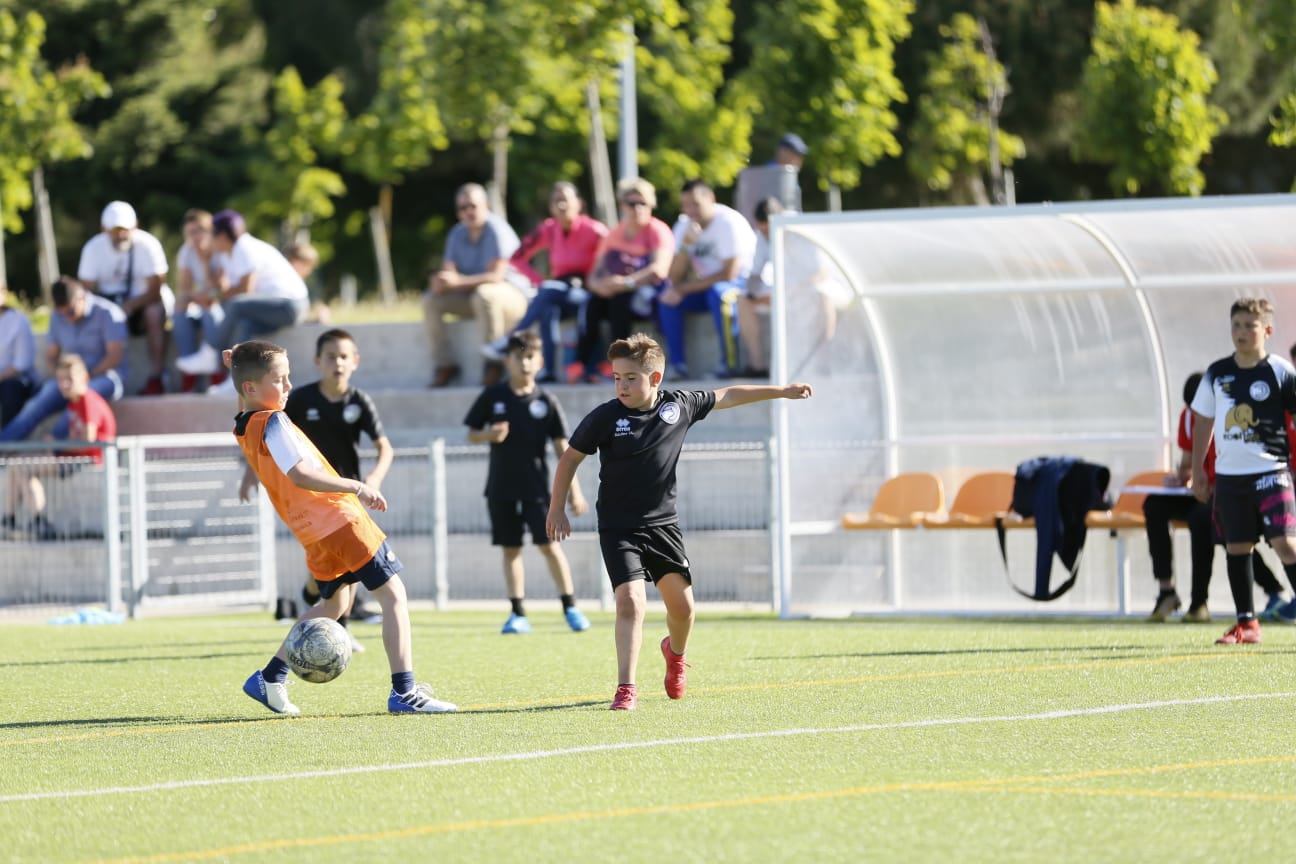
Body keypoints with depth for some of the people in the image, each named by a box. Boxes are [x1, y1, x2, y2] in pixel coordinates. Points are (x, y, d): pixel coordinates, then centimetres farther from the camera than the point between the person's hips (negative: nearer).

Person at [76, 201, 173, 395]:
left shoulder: (147, 244, -16)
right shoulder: (93, 248, -9)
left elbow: (155, 289, -19)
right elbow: (88, 290, -9)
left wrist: (130, 305, -35)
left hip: (143, 298, -2)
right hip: (109, 302, 2)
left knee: (155, 313, -35)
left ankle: (155, 379, -32)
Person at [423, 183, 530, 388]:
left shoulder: (497, 231, -18)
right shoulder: (458, 234, 5)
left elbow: (496, 276, -26)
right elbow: (449, 271, 0)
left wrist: (458, 281, -35)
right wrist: (441, 282, -26)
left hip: (512, 296, -7)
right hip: (471, 295, 7)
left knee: (484, 294, -40)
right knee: (431, 300, -11)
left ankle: (493, 362, -28)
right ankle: (443, 365, -10)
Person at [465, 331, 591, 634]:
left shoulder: (546, 402, -2)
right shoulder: (492, 397, 1)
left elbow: (561, 447, 0)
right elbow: (472, 434, 8)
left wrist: (573, 489, -3)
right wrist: (488, 435, -16)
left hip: (536, 486, -2)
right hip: (501, 487, 2)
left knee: (549, 544, -7)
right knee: (510, 549, 5)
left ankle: (570, 607, 3)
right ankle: (518, 613, 9)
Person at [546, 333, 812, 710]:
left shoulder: (680, 405, -4)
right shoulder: (605, 417, -13)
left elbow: (727, 397, 12)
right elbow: (570, 458, 0)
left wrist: (780, 391, 19)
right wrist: (556, 509, -2)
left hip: (663, 523, 4)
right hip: (618, 528, -3)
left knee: (681, 604, 9)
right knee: (630, 601, -19)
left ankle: (675, 653, 44)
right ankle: (626, 688, -13)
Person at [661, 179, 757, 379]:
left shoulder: (728, 222, -20)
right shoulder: (684, 226, -1)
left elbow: (730, 274, -24)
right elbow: (674, 276, -5)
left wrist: (684, 288, -22)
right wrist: (686, 244, -23)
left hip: (741, 282, -6)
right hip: (706, 285, 6)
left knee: (717, 293, -38)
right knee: (667, 298, -17)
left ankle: (730, 363, -29)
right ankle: (678, 365, -18)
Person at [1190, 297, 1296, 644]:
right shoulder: (1217, 373, 8)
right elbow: (1203, 421, 15)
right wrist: (1197, 471, 14)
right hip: (1229, 474, 5)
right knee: (1236, 547, 7)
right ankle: (1247, 624, 16)